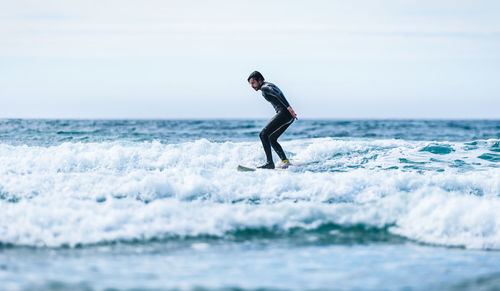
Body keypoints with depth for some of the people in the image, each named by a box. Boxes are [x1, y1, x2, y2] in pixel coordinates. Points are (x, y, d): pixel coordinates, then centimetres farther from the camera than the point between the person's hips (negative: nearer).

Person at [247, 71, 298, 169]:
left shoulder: (264, 87, -6)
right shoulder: (269, 85, 25)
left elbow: (278, 94, -22)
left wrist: (288, 108, -29)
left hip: (284, 113, -10)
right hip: (289, 116, 10)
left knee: (263, 134, -15)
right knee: (271, 139, 18)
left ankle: (270, 163, -22)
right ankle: (285, 161, 12)